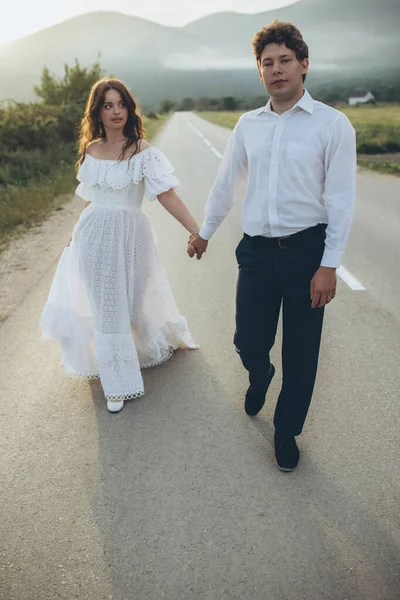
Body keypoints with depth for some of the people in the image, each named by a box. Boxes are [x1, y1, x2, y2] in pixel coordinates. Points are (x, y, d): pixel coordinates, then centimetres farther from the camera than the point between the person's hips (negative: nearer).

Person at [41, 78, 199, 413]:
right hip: (94, 237, 4)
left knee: (134, 301, 11)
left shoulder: (142, 150, -8)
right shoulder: (90, 150, 5)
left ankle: (156, 343, 44)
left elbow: (167, 195, -16)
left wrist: (197, 232, -24)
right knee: (106, 308, 5)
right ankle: (118, 383, 18)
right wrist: (78, 234, 22)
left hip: (130, 235, -3)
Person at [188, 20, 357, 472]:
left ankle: (286, 430, 32)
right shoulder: (248, 125, 8)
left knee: (300, 354, 7)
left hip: (306, 249, -3)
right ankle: (260, 376, 47)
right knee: (248, 342, 8)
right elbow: (225, 183, 18)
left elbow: (342, 199, -7)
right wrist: (204, 232, 25)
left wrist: (329, 265, -11)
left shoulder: (332, 124, -4)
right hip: (257, 249, 3)